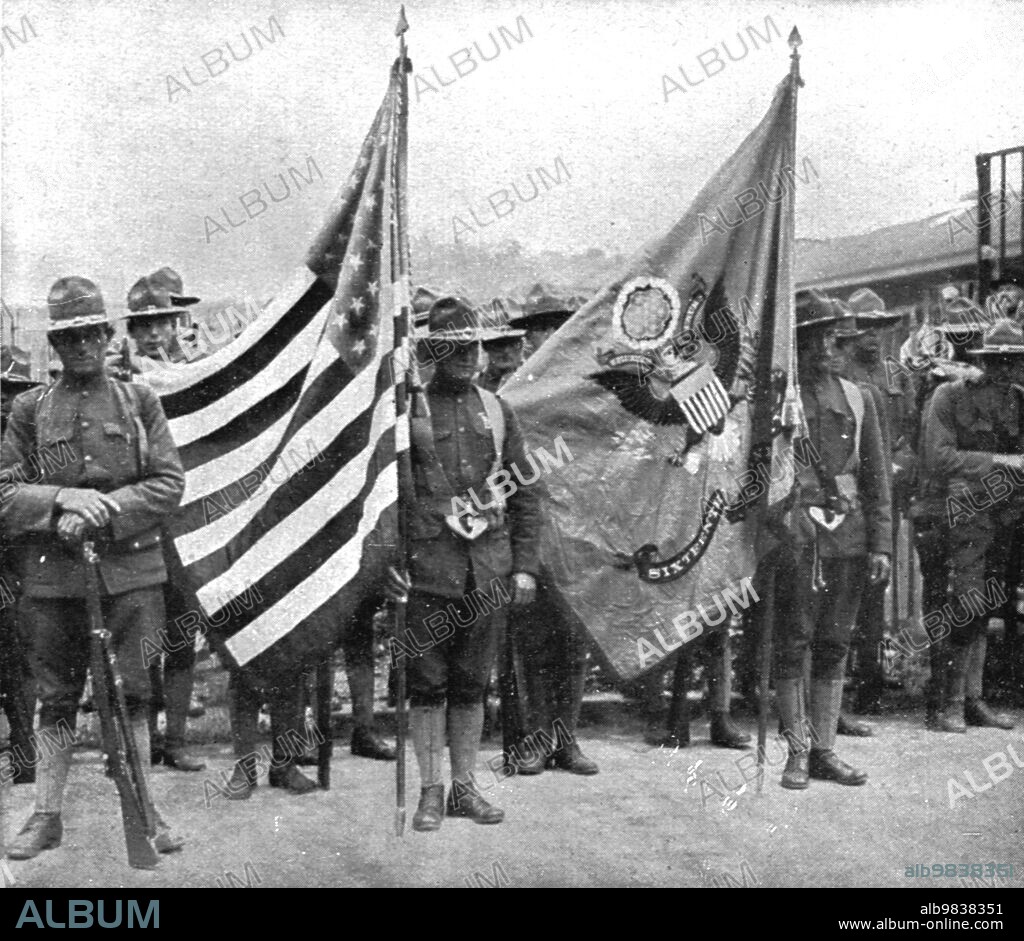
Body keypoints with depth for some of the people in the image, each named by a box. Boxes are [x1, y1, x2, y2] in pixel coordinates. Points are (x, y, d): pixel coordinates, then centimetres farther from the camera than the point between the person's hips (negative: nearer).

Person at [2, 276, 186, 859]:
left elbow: (169, 484, -1)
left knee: (133, 694, 5)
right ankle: (47, 815, 19)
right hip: (53, 575, 1)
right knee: (57, 699, 9)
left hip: (133, 572, 0)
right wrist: (61, 499, -15)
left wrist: (102, 514, -13)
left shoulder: (139, 401, 6)